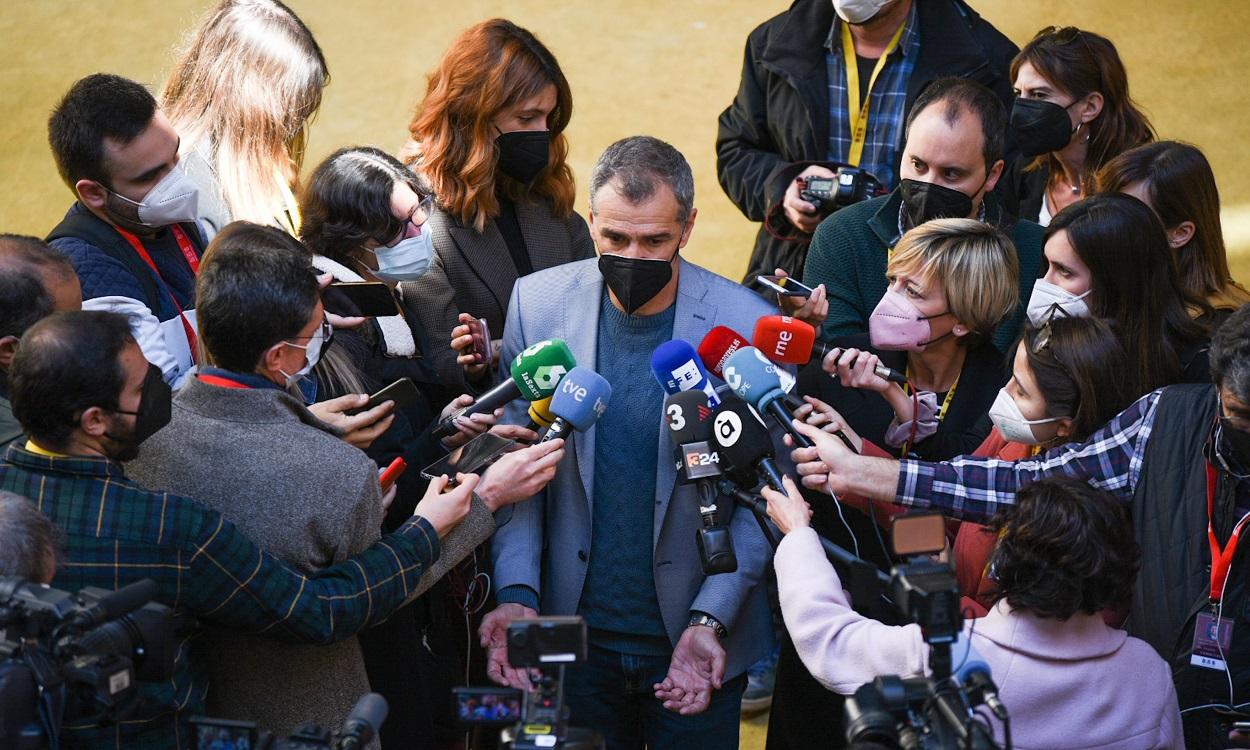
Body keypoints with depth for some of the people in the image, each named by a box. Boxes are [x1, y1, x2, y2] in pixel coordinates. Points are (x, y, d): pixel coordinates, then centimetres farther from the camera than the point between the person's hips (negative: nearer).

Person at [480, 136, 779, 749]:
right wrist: (516, 594, -13)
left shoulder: (748, 326, -12)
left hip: (696, 643, -2)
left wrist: (710, 622, -16)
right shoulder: (538, 303, -5)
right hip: (574, 634, 2)